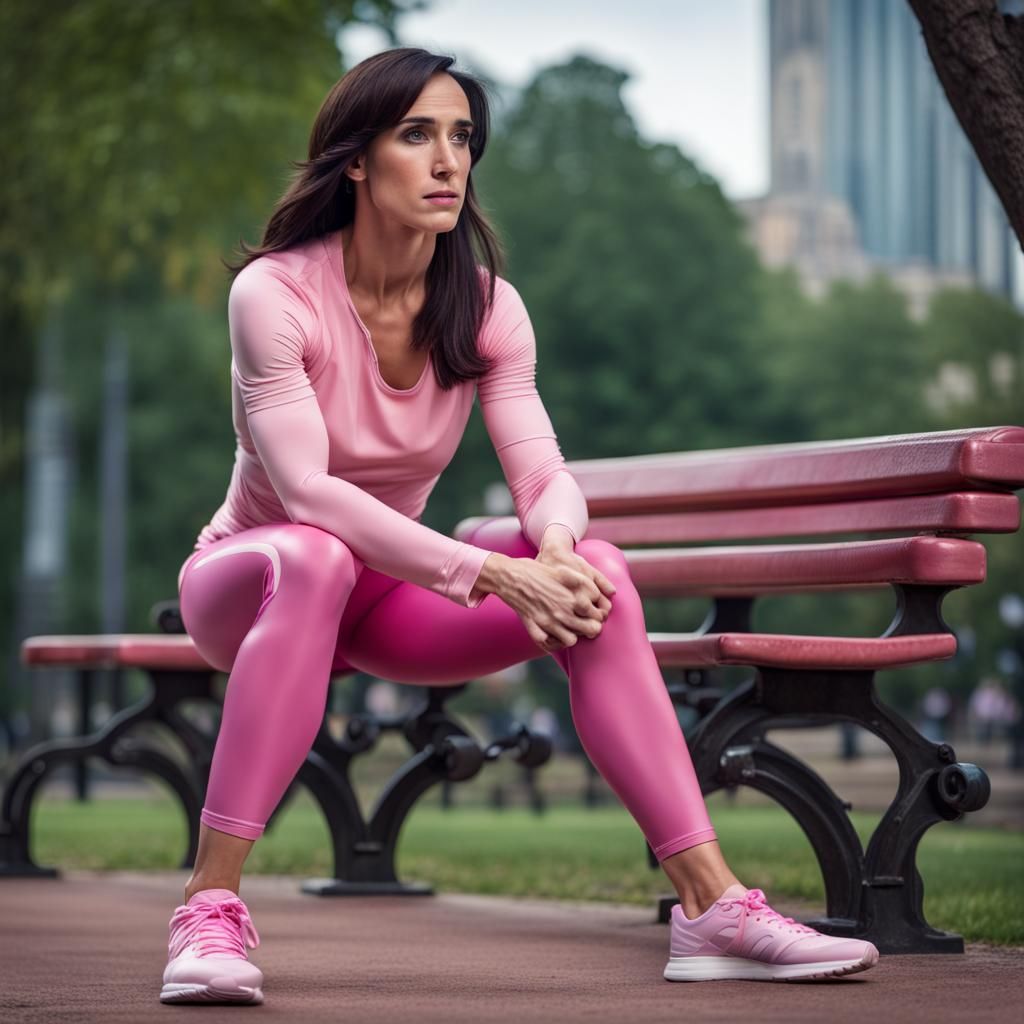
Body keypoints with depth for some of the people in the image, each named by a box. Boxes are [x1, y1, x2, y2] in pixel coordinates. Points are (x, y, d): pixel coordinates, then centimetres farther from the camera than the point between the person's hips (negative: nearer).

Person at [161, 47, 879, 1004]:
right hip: (250, 574, -4)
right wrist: (488, 574, -40)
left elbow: (544, 473, -14)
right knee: (314, 560, -41)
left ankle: (711, 905, -20)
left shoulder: (485, 305, -6)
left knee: (595, 573, -21)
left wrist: (555, 544, -39)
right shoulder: (274, 293, -21)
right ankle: (209, 909, -40)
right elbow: (304, 491, -31)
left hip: (389, 586, 5)